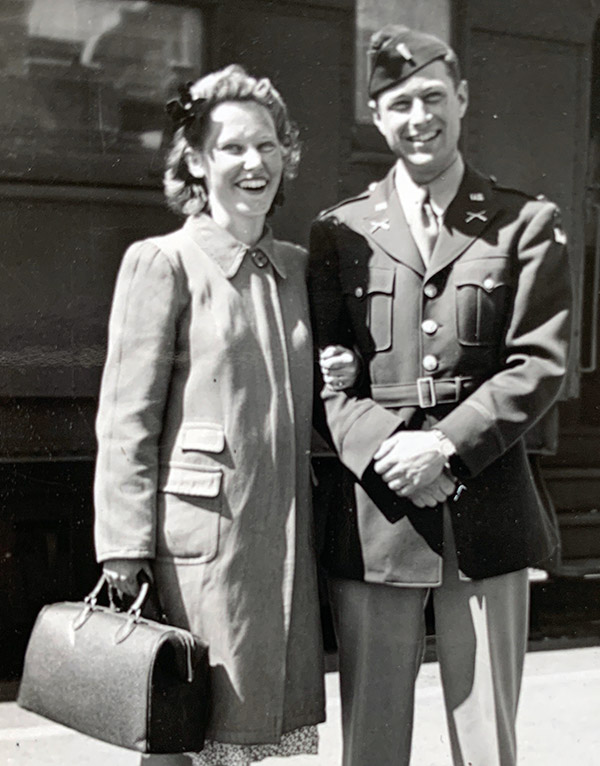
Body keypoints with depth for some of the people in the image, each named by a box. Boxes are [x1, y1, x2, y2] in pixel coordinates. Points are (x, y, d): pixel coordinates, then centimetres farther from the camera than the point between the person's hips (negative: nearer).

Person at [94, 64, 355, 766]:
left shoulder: (295, 266, 14)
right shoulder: (161, 263, -4)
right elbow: (127, 422, -8)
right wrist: (125, 550, -12)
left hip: (282, 536, 6)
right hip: (200, 535, -6)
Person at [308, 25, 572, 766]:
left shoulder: (526, 223, 7)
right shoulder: (340, 230, 10)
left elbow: (539, 362, -2)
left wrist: (448, 447, -13)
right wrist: (382, 447, -12)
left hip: (487, 516, 0)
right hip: (374, 516, 1)